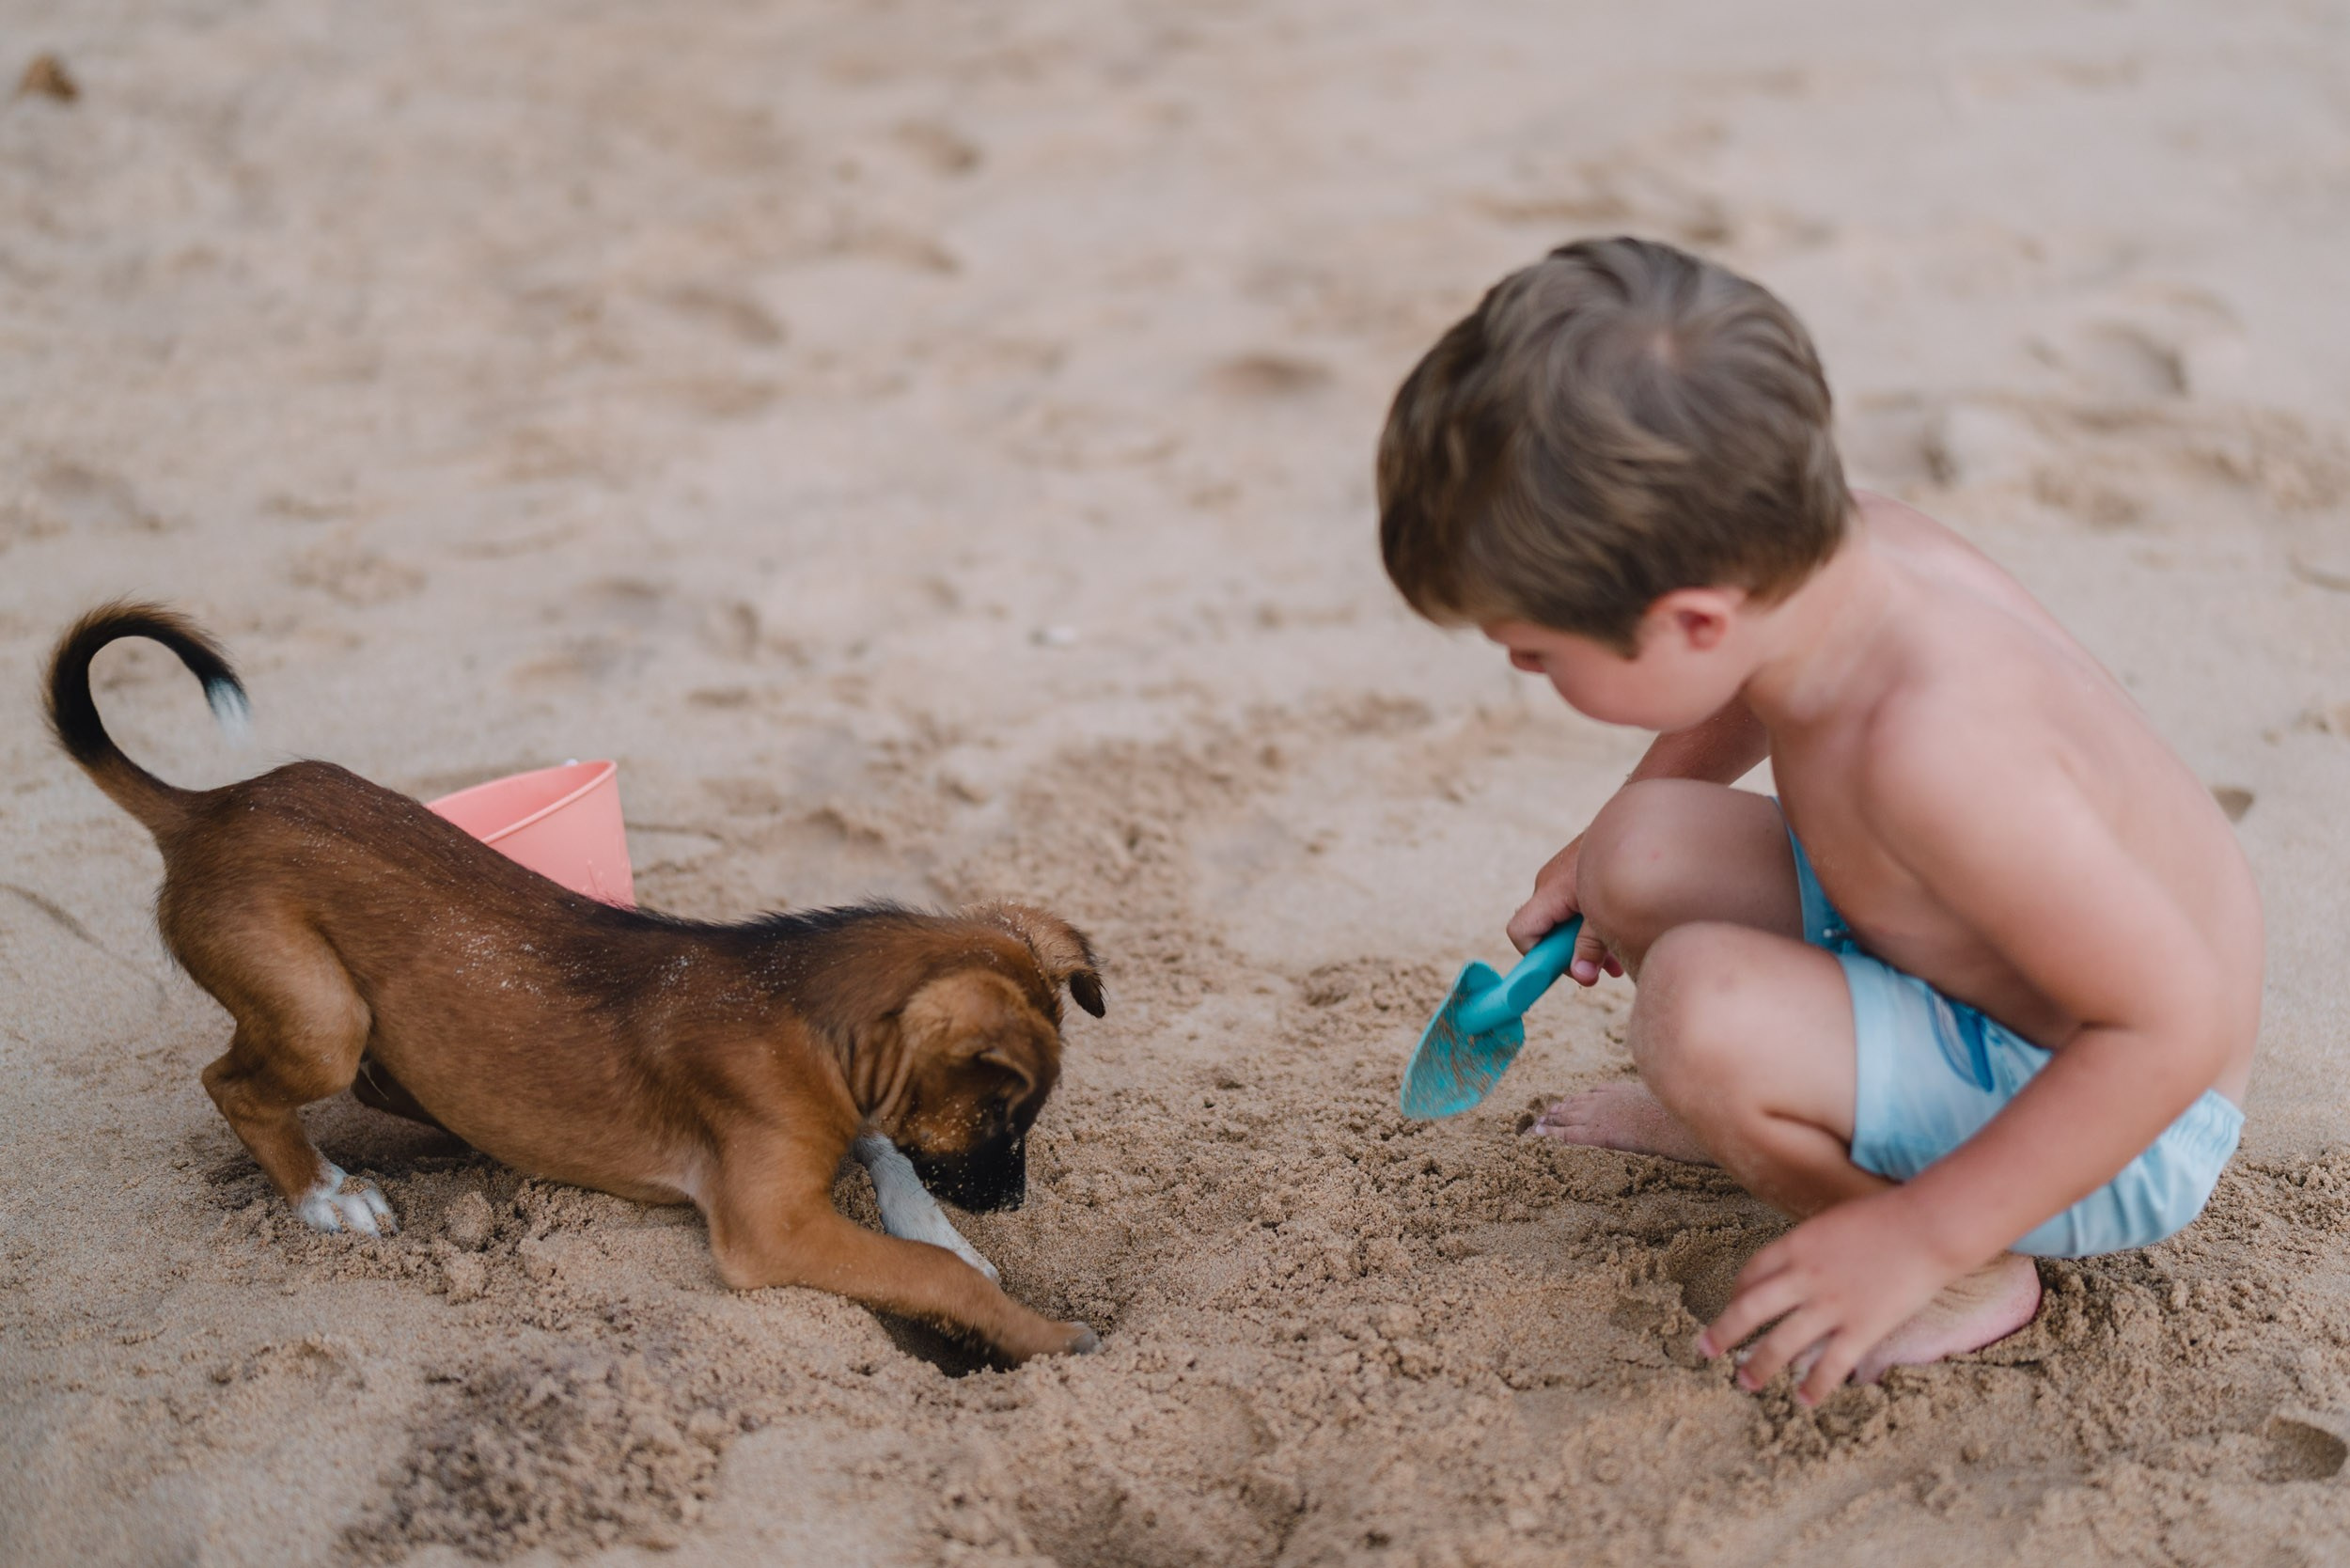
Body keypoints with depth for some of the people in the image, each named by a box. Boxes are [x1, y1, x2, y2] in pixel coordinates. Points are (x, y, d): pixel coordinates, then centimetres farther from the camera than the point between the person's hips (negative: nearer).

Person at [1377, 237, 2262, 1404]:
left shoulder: (1934, 745, -39)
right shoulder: (1833, 551, -14)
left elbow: (2175, 1021, -33)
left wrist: (1923, 1237, -29)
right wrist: (1610, 835, 13)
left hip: (2111, 1131, -8)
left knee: (1701, 1009, -30)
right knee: (1647, 854, -2)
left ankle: (1973, 1278, -5)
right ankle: (1745, 1123, 26)